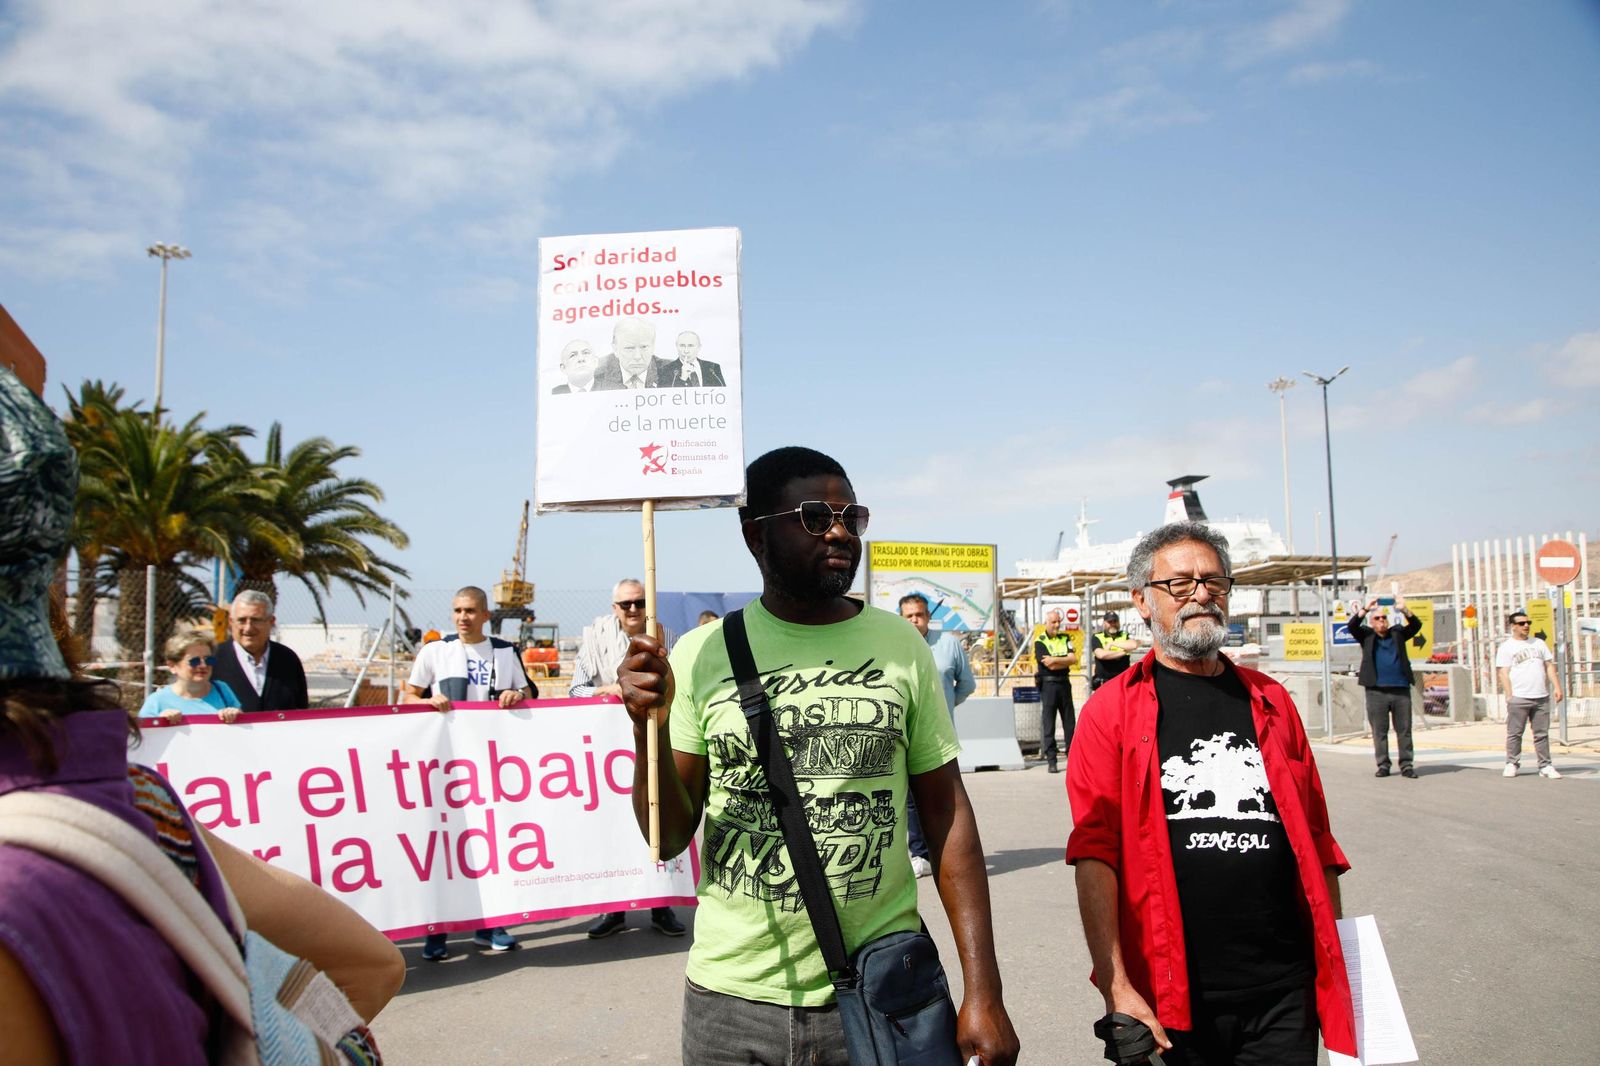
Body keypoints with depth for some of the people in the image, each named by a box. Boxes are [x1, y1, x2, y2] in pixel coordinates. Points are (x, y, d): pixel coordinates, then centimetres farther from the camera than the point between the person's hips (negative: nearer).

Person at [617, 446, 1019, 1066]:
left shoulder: (902, 648, -2)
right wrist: (649, 729, -19)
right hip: (734, 996, 1)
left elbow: (948, 816, 0)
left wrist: (983, 991, -3)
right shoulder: (701, 655, -4)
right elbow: (669, 839, -2)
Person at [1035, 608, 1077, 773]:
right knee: (1048, 724, -3)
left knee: (1069, 721, 8)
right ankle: (1051, 761, 1)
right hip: (1048, 685, -4)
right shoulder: (1040, 642, -2)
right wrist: (1066, 661, -2)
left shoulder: (1065, 639, 12)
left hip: (1064, 683, 4)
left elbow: (1073, 658, -2)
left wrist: (1055, 660, -12)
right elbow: (1051, 666, -12)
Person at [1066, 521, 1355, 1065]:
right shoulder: (1112, 709, -2)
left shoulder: (1271, 701, 11)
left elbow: (1316, 842, 13)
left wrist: (1337, 969, 12)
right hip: (1167, 998, -3)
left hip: (1285, 994, 3)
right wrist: (1116, 987, -17)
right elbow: (1094, 852, -9)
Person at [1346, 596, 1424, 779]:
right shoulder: (1366, 635, 10)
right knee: (1379, 731, 1)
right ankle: (1383, 765, 7)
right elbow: (1351, 626, -5)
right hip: (1376, 691, -2)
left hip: (1401, 689, 2)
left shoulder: (1398, 633, 15)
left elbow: (1416, 626, 4)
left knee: (1404, 730, 3)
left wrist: (1404, 611, -12)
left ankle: (1406, 765, 7)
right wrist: (1365, 609, -15)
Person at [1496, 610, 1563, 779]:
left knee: (1542, 733, 5)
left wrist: (1556, 687, 6)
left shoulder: (1539, 643, 18)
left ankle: (1545, 766, 10)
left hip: (1541, 697, 4)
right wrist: (1509, 696, -12)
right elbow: (1503, 673, -4)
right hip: (1519, 698, -4)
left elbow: (1550, 666, 17)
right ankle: (1511, 764, 7)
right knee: (1514, 733, -1)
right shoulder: (1506, 648, 2)